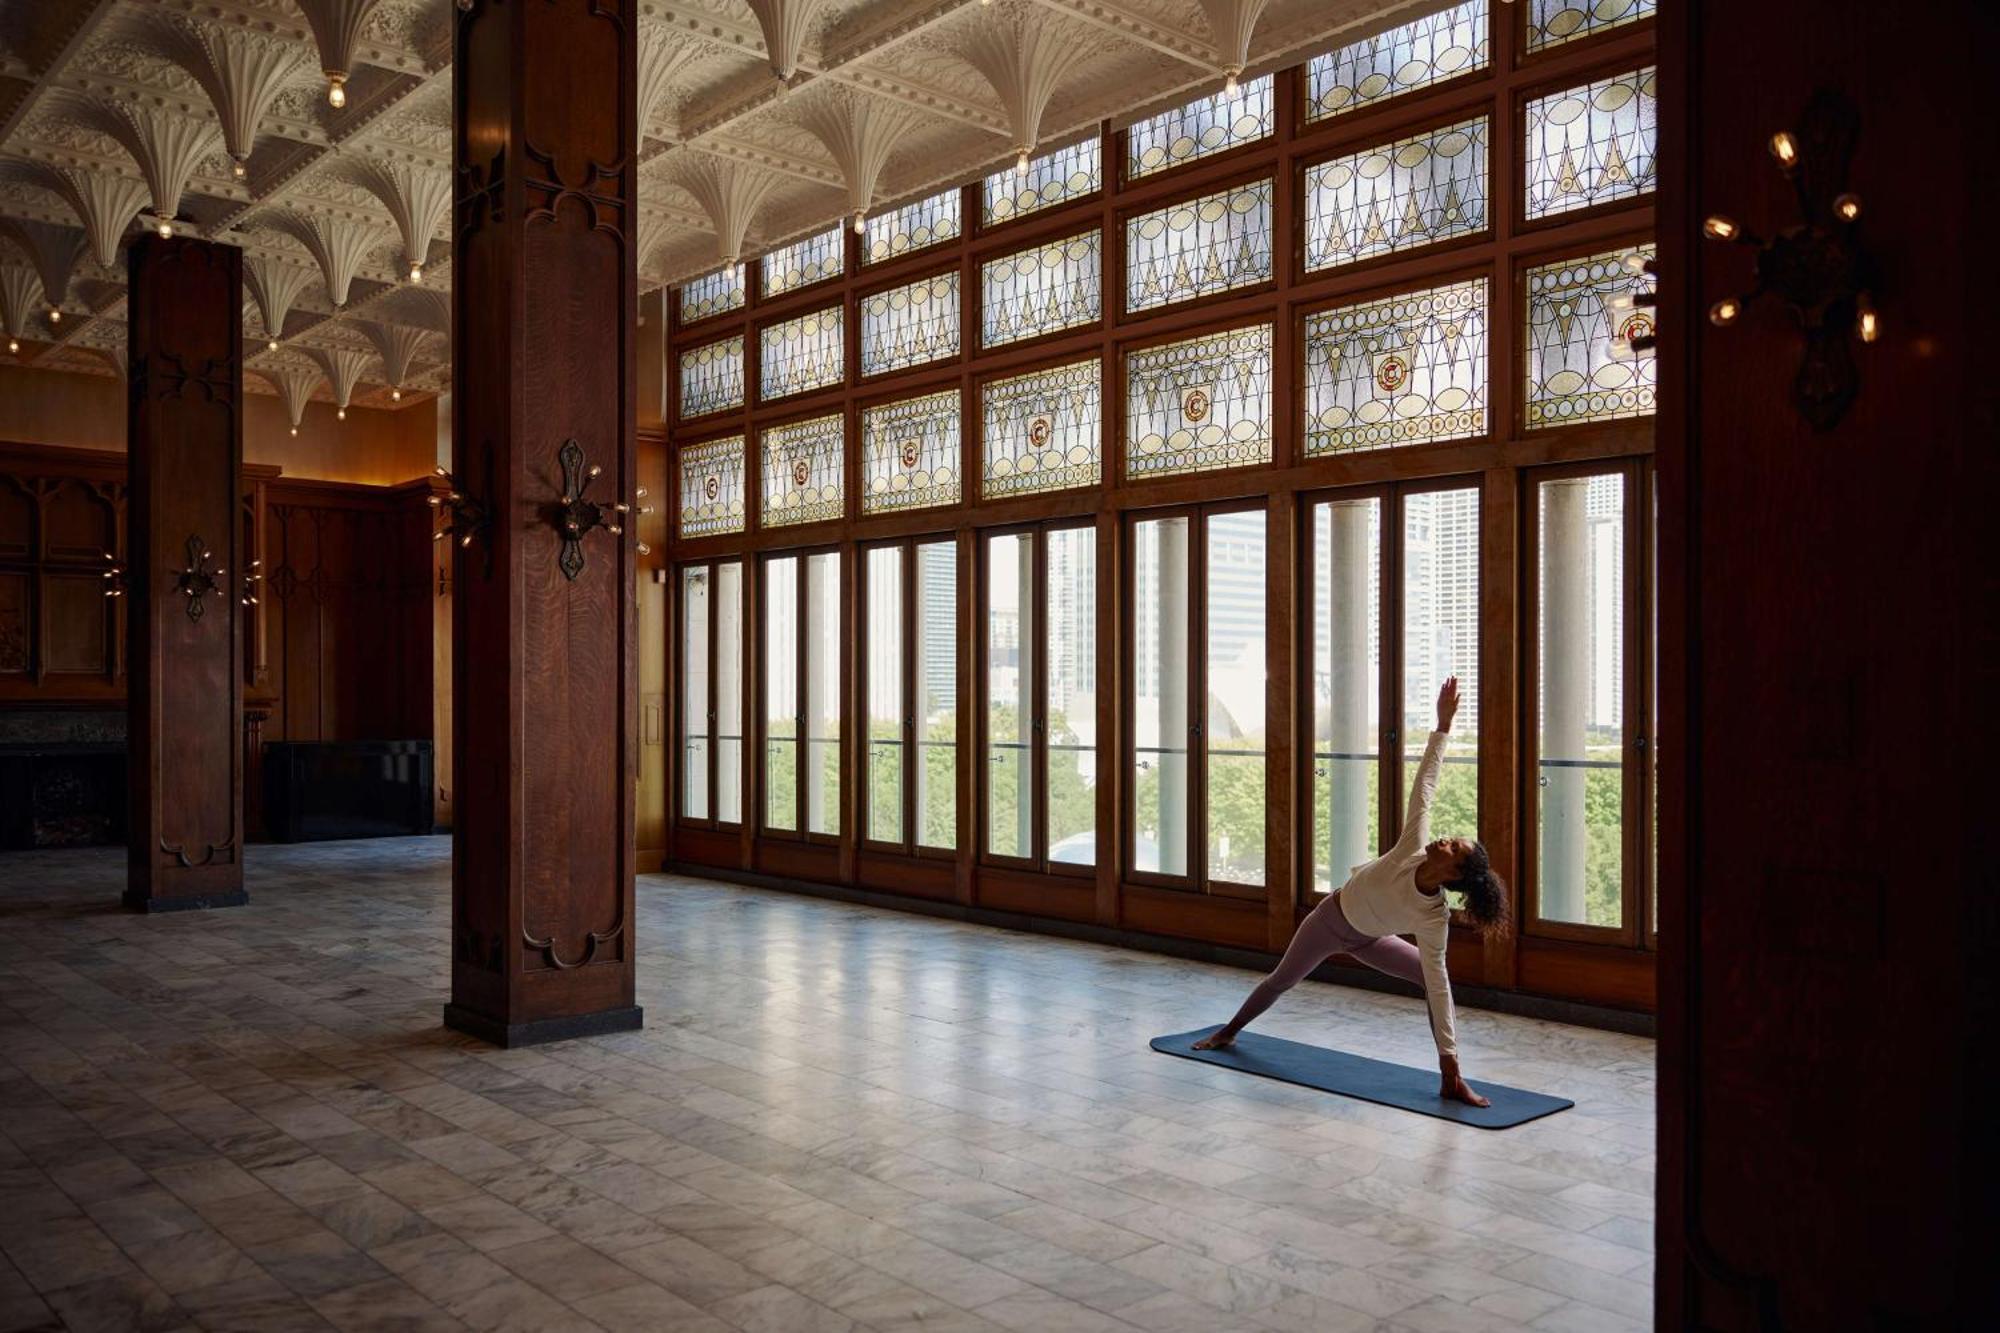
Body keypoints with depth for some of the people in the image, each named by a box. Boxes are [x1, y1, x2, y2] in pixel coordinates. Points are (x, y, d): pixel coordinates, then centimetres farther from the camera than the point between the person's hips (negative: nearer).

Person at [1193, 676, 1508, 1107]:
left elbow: (1438, 988, -31)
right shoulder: (1414, 846, -35)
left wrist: (1450, 1058, -34)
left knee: (1436, 977, -22)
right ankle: (1229, 1031, 46)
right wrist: (1443, 724, -35)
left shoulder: (1434, 919, -35)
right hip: (1331, 918, 1)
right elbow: (1425, 783, -33)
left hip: (1367, 939, -1)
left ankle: (1448, 1081, -14)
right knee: (1282, 980, 18)